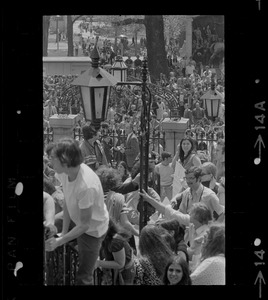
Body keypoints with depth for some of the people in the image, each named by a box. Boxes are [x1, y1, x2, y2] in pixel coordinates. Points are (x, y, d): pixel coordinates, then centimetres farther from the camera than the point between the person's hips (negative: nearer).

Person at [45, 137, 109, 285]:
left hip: (93, 229, -8)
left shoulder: (86, 186, -41)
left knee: (83, 278, 0)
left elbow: (84, 225, -30)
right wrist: (64, 232, -6)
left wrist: (59, 241, -29)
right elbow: (67, 201, -4)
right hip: (77, 221, 8)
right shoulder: (64, 172, -19)